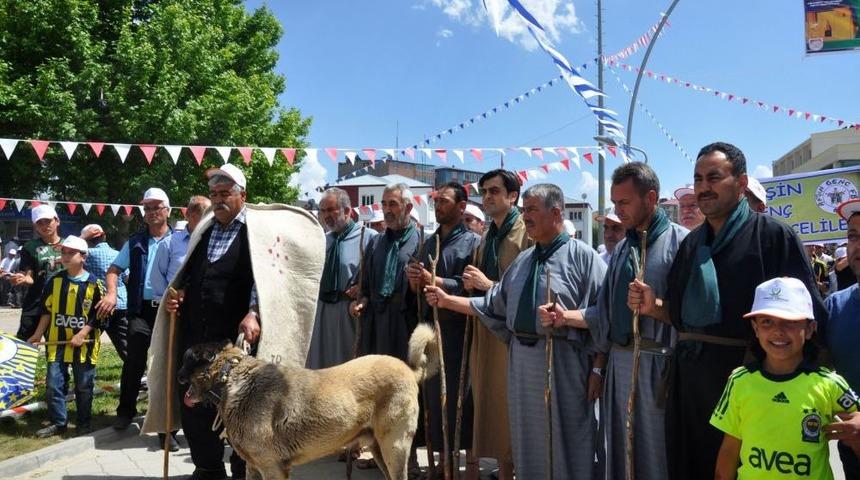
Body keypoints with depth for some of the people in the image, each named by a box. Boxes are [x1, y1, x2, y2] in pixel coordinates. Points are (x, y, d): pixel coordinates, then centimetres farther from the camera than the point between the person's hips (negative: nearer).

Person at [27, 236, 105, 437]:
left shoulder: (94, 284, -8)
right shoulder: (54, 281, 4)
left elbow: (98, 315, -7)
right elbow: (46, 310, 10)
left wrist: (81, 334, -15)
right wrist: (38, 334, 5)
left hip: (84, 344, -3)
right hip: (57, 342, 3)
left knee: (84, 386, 8)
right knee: (53, 384, 3)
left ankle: (84, 422, 22)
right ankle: (58, 422, 17)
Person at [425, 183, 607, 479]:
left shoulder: (583, 256, -8)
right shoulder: (523, 261, 13)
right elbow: (493, 306, 16)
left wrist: (597, 369, -12)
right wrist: (448, 301, 12)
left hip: (563, 362, -6)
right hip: (521, 359, 7)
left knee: (564, 445, 5)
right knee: (528, 443, 16)